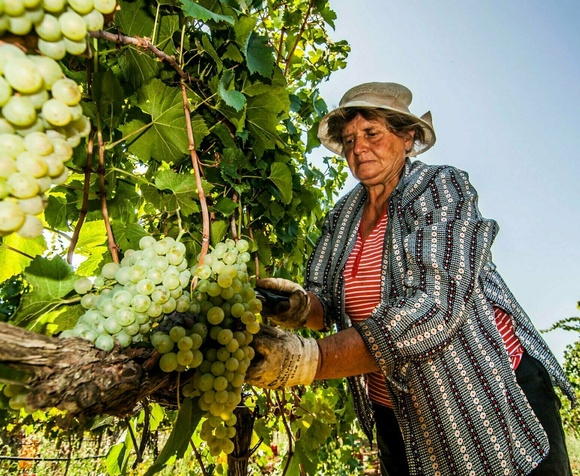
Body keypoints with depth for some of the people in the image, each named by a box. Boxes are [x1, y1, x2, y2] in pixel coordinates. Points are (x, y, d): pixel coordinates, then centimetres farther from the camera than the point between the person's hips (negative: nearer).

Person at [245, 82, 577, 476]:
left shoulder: (443, 188, -16)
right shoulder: (343, 217, 1)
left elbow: (434, 308, -30)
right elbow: (326, 300, -3)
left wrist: (309, 359, -39)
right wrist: (303, 306, -28)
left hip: (494, 398, -4)